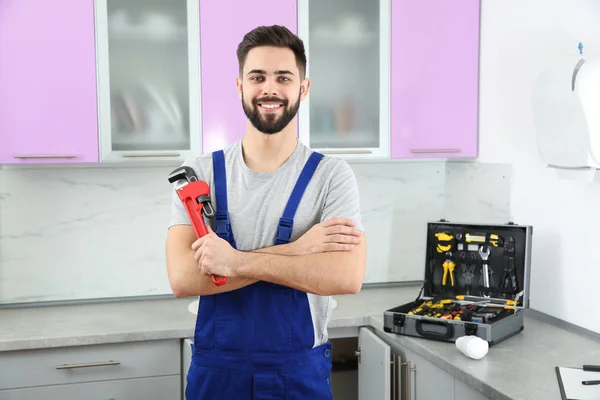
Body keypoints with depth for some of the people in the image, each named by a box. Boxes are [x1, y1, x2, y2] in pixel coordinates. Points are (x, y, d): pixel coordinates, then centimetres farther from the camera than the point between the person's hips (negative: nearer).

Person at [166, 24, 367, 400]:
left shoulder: (331, 175, -8)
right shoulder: (200, 173, -3)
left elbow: (347, 276, -21)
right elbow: (182, 278, -15)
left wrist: (237, 260, -23)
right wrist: (293, 250, -20)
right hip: (215, 369, 1)